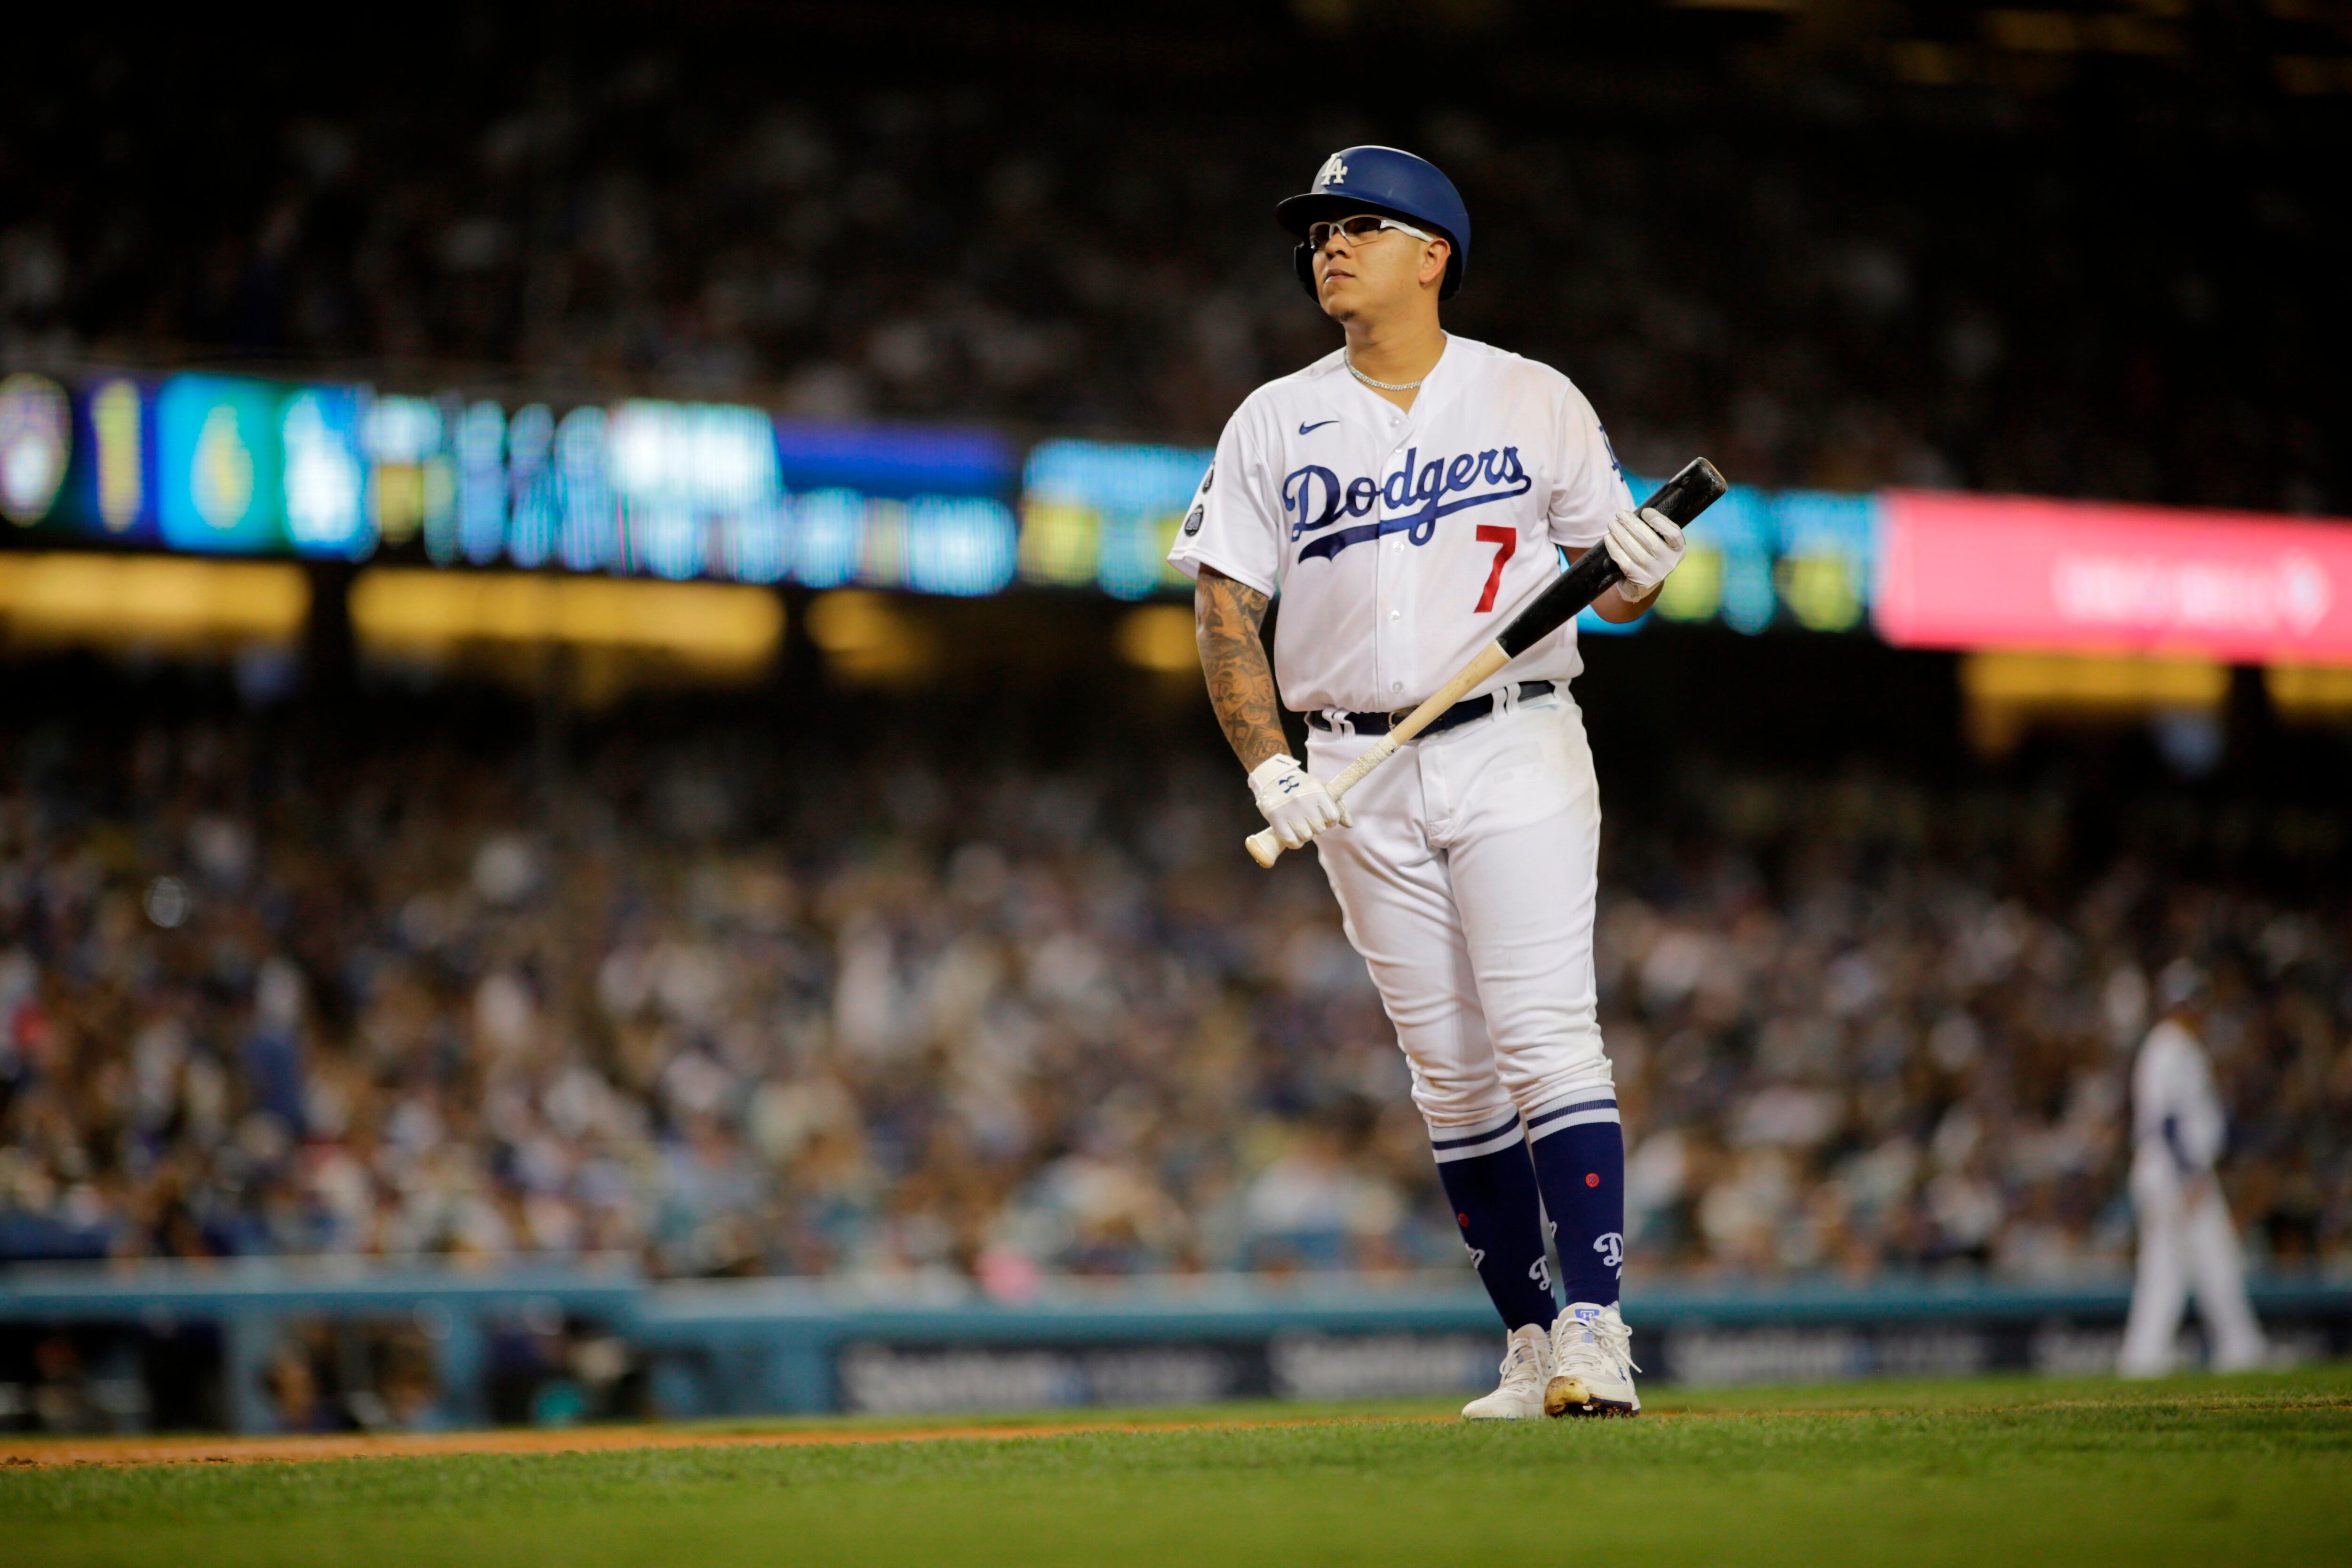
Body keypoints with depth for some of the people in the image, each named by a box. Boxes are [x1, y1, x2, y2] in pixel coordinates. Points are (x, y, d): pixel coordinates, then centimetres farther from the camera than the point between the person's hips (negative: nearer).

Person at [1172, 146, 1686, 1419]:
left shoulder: (1536, 402, 4)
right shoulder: (1274, 424, 8)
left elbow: (1610, 581, 8)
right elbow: (1225, 604, 4)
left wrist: (1637, 577, -17)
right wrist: (1271, 772, -9)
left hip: (1517, 751, -3)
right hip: (1359, 777, 3)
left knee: (1548, 1041, -13)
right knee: (1450, 1070, 4)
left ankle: (1595, 1330, -15)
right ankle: (1529, 1339, 11)